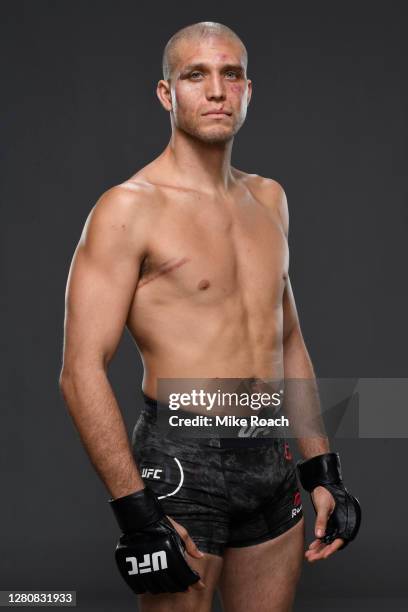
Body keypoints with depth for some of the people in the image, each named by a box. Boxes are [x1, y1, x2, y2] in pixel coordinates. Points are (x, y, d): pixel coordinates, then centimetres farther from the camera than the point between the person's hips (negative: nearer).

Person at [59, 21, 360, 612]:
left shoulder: (268, 198, 12)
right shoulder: (129, 208, -10)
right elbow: (82, 371, -14)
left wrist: (322, 469, 15)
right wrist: (137, 513, -19)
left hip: (272, 463, 6)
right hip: (182, 465, -6)